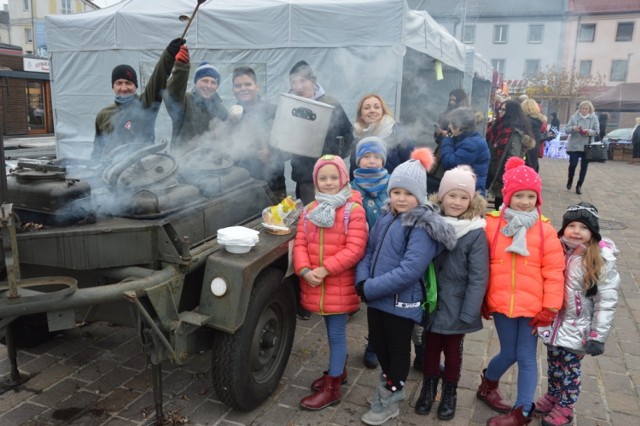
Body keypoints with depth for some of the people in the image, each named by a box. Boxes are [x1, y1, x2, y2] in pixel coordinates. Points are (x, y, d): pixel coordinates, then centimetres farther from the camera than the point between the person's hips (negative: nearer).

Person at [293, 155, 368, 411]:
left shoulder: (353, 210, -12)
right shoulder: (309, 211, 6)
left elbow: (355, 249, -18)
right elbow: (300, 244, 2)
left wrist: (324, 269, -22)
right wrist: (305, 270, -15)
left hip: (340, 285, -5)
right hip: (315, 285, 6)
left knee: (336, 334, 4)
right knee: (332, 332, 22)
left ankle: (332, 388, 17)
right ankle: (338, 371, 42)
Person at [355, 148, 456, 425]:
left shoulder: (423, 227, -19)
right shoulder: (386, 219, 5)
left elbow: (409, 271, -26)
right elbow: (369, 251, 8)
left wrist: (370, 288, -22)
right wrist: (362, 282, -10)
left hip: (402, 301, -7)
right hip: (376, 298, 7)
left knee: (398, 349, 13)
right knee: (378, 343, 22)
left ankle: (389, 401, 33)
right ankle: (391, 385, 47)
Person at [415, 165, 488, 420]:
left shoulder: (476, 234, -16)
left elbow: (478, 278, -14)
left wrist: (468, 314, -15)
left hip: (456, 306, -3)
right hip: (431, 302, 3)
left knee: (452, 351, 17)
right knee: (430, 348, 18)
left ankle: (449, 394, 39)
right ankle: (428, 389, 40)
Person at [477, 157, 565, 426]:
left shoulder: (545, 231, -6)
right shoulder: (492, 225, -5)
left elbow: (554, 272, -3)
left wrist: (550, 308, -4)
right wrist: (482, 299, 6)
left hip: (533, 306, 0)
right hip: (501, 303, 0)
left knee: (527, 358, 8)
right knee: (509, 354, 12)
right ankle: (488, 385, 42)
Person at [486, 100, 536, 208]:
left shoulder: (515, 131, -15)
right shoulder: (501, 125, 12)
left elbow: (514, 158, -21)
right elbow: (490, 145, 21)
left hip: (504, 175, -8)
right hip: (495, 172, 8)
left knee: (501, 204, -1)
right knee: (498, 204, 15)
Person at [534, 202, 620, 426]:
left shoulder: (601, 260, -17)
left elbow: (606, 301, -15)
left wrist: (598, 335, -16)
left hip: (577, 328, -4)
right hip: (554, 322, 4)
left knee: (570, 367, 12)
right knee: (553, 363, 19)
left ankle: (564, 408, 33)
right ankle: (552, 397, 41)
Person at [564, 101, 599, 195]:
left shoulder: (594, 118, 1)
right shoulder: (574, 117, 0)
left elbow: (597, 131, 0)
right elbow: (566, 130, 0)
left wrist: (590, 131, -22)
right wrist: (573, 128, -22)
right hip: (574, 146, -1)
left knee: (584, 166, 3)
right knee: (573, 164, -5)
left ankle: (579, 186, 13)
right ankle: (570, 180, 24)